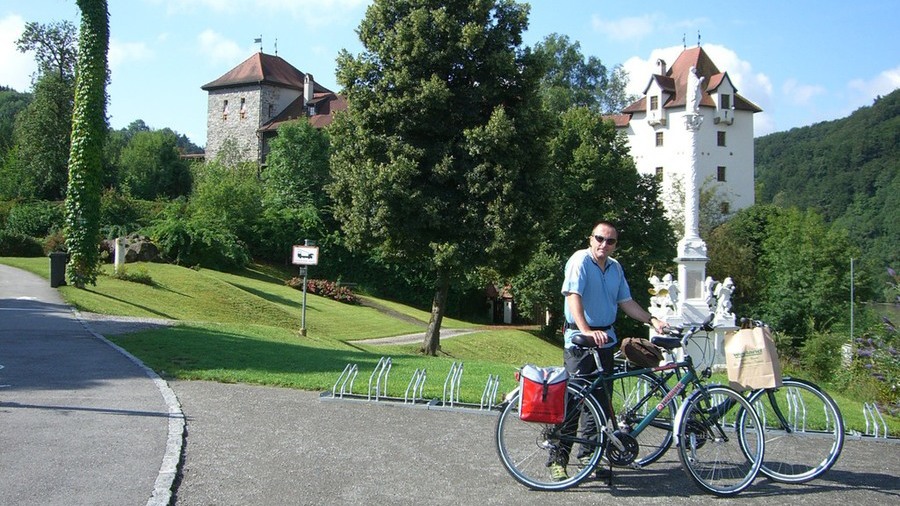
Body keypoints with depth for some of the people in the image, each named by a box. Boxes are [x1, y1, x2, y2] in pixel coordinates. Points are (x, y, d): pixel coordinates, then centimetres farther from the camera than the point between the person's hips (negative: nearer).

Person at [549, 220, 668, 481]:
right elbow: (573, 295, -24)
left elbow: (626, 301, 20)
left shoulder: (616, 268, 12)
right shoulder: (580, 260, -12)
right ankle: (558, 459, -3)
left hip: (606, 339, 7)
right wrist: (585, 330, -37)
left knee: (600, 398, 10)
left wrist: (652, 320, 8)